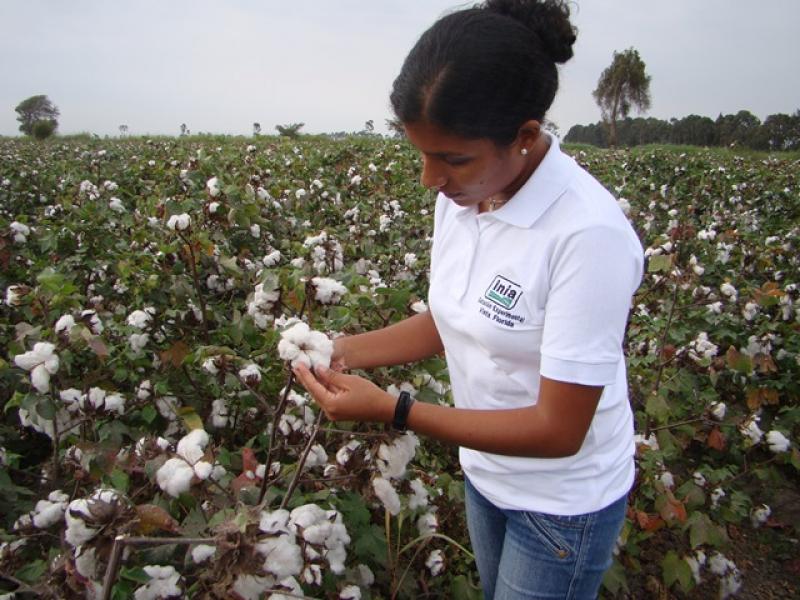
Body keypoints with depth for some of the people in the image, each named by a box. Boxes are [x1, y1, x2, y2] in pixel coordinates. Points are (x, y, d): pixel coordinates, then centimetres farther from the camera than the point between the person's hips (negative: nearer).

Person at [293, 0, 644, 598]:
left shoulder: (589, 234, -32)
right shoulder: (460, 197, -10)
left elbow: (559, 431, -28)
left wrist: (390, 408, -31)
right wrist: (344, 350, -12)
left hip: (562, 505, -6)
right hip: (486, 472, 6)